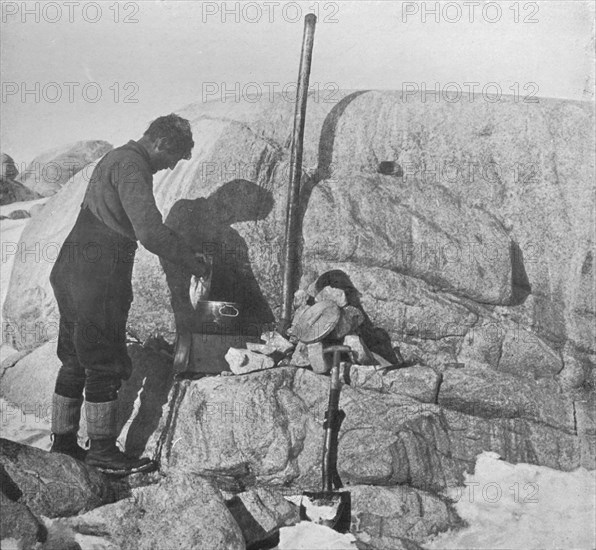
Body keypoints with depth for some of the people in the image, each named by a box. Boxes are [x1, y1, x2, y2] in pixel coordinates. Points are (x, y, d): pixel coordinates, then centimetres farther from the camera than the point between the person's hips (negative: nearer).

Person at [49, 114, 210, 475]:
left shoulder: (116, 159, 18)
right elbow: (151, 233, -26)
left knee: (77, 360, 17)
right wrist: (194, 261, -16)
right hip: (100, 279, -10)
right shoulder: (131, 167, -15)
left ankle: (63, 439, 26)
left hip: (70, 272, 10)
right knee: (105, 364, 0)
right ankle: (103, 450, 11)